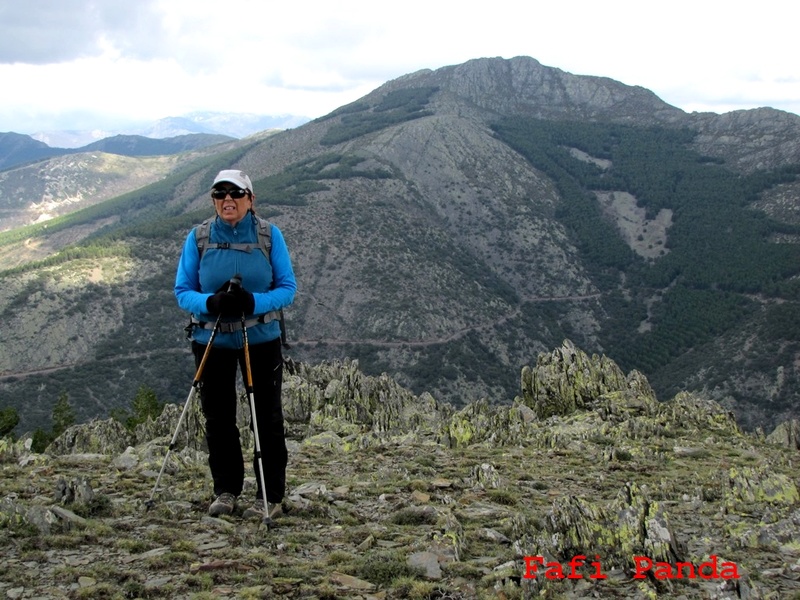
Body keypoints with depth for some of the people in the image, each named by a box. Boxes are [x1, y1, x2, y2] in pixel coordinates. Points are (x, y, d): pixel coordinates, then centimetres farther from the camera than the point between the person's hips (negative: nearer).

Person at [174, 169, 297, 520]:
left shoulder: (270, 235, -6)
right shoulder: (198, 238, -3)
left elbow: (287, 288, -5)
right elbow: (182, 291, -2)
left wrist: (253, 302, -24)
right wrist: (210, 303, -23)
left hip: (261, 339, -1)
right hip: (211, 341, 2)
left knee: (267, 419, 2)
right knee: (218, 418, 10)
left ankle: (270, 497, 12)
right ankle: (225, 491, 26)